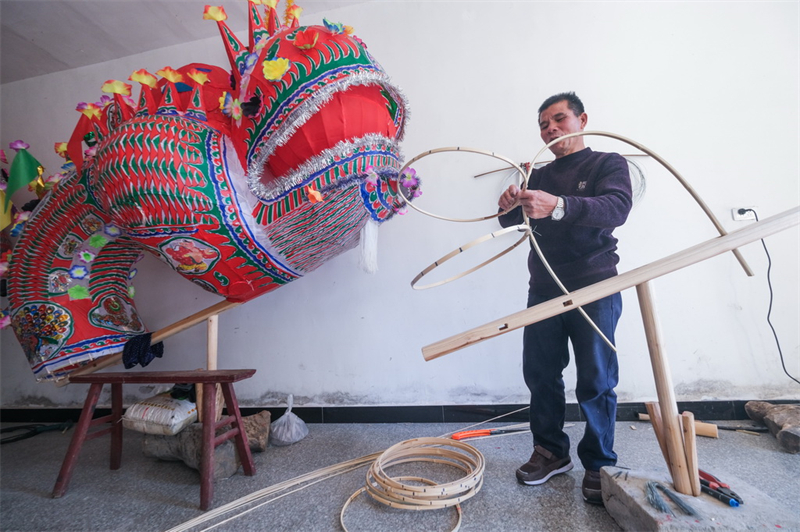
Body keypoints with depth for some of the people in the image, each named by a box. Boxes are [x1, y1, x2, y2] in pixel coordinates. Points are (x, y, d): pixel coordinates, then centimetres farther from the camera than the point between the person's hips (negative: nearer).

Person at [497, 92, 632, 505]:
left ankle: (598, 464, 19)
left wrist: (559, 206, -37)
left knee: (595, 381, 1)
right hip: (544, 291, 4)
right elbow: (511, 221, 3)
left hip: (594, 290, -4)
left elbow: (617, 208, -19)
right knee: (540, 374, 7)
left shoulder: (608, 164, 2)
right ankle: (551, 451, 24)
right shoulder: (539, 176, 16)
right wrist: (508, 206, -22)